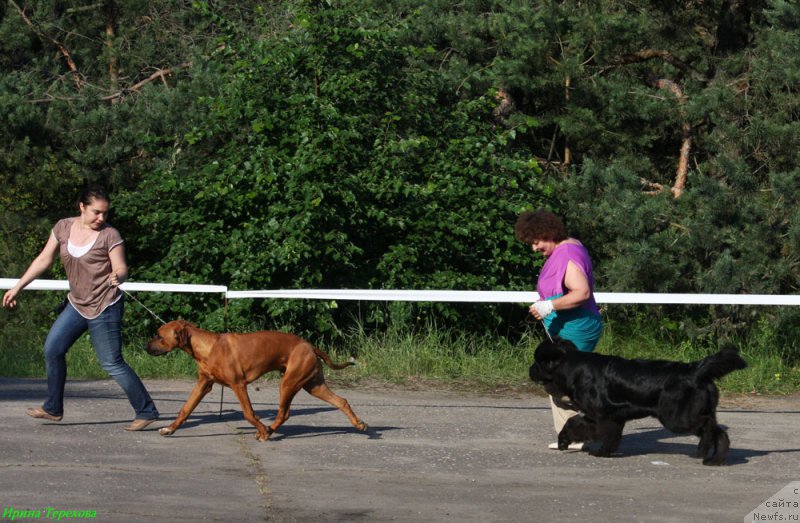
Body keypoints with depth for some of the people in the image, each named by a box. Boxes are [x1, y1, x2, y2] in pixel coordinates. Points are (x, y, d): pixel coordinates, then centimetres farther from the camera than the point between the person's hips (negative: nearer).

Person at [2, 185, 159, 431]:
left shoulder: (109, 235, -12)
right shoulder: (63, 228, 1)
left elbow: (121, 269, -12)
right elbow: (43, 260, 9)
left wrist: (117, 277, -37)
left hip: (104, 306, -6)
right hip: (77, 304, 6)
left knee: (112, 363, -6)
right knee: (52, 348, 5)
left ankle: (146, 411, 3)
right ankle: (53, 408, 18)